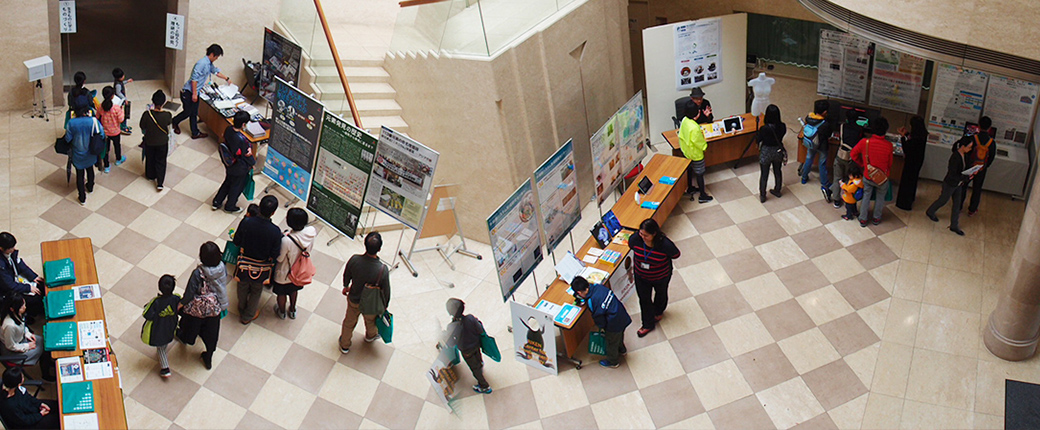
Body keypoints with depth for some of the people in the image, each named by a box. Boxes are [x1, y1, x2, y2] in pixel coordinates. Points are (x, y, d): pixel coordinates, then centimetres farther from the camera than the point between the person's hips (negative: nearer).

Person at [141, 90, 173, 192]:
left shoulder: (147, 114, -28)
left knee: (150, 159, 27)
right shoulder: (167, 115, -28)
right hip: (162, 142, -1)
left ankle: (151, 176, 49)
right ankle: (160, 183, 21)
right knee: (161, 161, 19)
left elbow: (142, 128, -11)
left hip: (149, 141, 1)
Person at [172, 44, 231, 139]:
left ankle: (195, 133, 20)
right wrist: (194, 94, -23)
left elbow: (216, 72, 31)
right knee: (187, 112, 3)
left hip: (195, 92, 9)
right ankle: (174, 122, 27)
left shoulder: (209, 64, 9)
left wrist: (226, 78, 36)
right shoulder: (202, 63, -22)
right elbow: (194, 78, -25)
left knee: (194, 113, 14)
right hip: (188, 92, -9)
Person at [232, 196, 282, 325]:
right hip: (260, 270, -2)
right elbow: (275, 254, -19)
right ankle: (248, 316, 47)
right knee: (256, 292, 27)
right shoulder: (275, 231, -30)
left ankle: (242, 310, 56)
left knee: (243, 289, 30)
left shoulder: (246, 222, -26)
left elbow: (237, 242, -12)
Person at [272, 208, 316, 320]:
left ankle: (282, 312, 55)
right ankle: (292, 310, 58)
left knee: (281, 293, 28)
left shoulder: (286, 240, -42)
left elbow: (279, 258, -22)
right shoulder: (311, 231, -29)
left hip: (284, 274, -4)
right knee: (294, 289, 35)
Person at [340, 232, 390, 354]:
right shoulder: (383, 270, -37)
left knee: (349, 322, 30)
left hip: (354, 300, 1)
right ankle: (370, 335, 65)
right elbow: (386, 292, -20)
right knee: (370, 321, 33)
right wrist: (384, 307, 2)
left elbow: (346, 276, -8)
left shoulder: (354, 260, -31)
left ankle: (344, 345, 54)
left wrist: (346, 286, 16)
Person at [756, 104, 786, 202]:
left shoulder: (764, 129, -29)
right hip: (778, 151, 4)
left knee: (764, 174, 14)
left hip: (766, 152, -3)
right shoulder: (782, 126, -18)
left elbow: (759, 140, -14)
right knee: (778, 172, 25)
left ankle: (762, 196, 26)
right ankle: (777, 191, 45)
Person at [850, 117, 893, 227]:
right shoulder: (888, 145, -22)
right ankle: (877, 218, 38)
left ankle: (863, 219, 29)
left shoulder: (864, 142, -20)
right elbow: (889, 163, -7)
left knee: (866, 196, 22)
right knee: (880, 197, 24)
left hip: (867, 176, 1)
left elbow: (854, 154, -3)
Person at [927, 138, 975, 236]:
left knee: (957, 204, 13)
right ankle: (930, 212, 46)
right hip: (950, 184, -7)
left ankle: (954, 226, 26)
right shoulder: (955, 157, -32)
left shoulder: (965, 155, -7)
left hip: (958, 184, 7)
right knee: (943, 200, 16)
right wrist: (966, 178, -31)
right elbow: (952, 175, -30)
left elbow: (969, 164, 12)